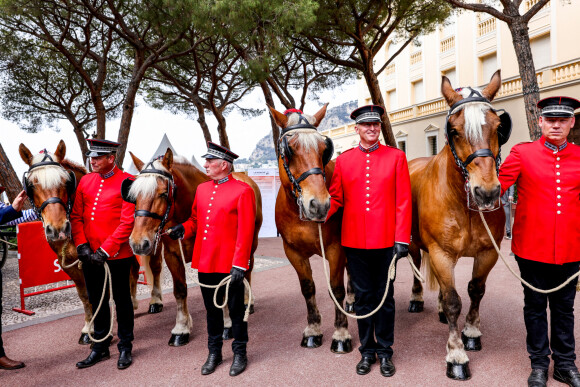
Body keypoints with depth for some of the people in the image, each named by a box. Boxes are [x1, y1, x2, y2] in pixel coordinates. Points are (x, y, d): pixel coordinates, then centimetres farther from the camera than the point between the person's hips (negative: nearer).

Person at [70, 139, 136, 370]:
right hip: (89, 254, 6)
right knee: (96, 300, 16)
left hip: (117, 254, -6)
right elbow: (76, 216, 8)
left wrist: (106, 250, -16)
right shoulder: (85, 181, 8)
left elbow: (128, 221, -15)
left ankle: (125, 347, 24)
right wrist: (81, 245, -5)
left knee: (121, 300, 8)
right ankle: (101, 347, 32)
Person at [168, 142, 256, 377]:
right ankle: (214, 353, 34)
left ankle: (240, 353, 27)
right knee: (212, 309, 17)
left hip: (229, 265, -6)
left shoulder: (242, 191, -10)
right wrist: (184, 229, -4)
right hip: (205, 262, 6)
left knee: (236, 309, 9)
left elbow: (246, 231, -13)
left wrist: (239, 265, -17)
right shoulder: (202, 189, 10)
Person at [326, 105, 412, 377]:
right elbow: (336, 198, 6)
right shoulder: (343, 160, 5)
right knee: (363, 297, 12)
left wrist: (402, 239, -8)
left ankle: (384, 351, 28)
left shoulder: (396, 157, 1)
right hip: (354, 240, 1)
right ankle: (367, 350, 29)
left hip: (385, 240, -1)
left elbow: (403, 201, -3)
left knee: (385, 297, 11)